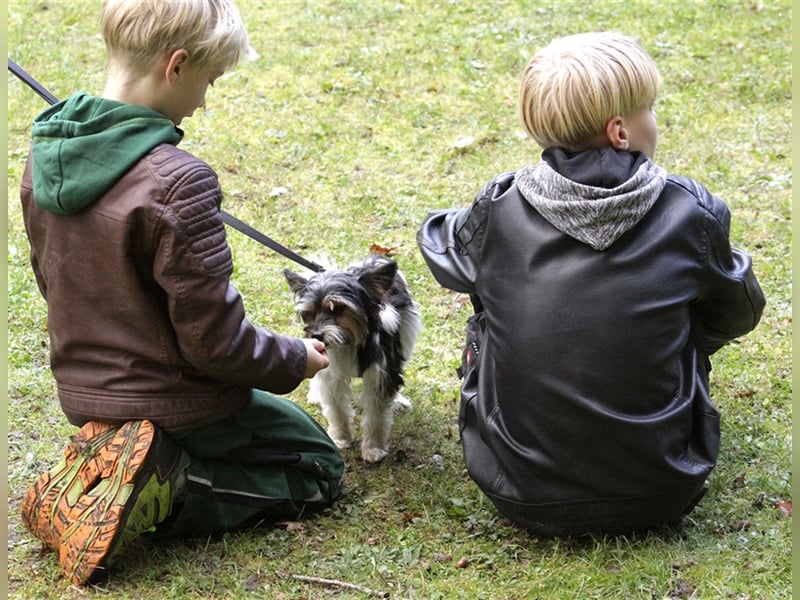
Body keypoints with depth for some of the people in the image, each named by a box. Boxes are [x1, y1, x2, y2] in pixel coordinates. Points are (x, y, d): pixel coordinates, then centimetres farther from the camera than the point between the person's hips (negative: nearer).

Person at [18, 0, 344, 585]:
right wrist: (293, 359, -4)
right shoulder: (177, 183, -29)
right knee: (319, 467, 14)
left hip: (84, 393, 8)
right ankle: (166, 492, -8)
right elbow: (213, 336, -23)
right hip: (173, 400, -8)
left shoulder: (46, 154, -5)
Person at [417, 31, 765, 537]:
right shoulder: (689, 215, -11)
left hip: (522, 498, 1)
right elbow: (738, 315, 8)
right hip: (659, 498, 0)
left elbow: (438, 243, 15)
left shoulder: (498, 211, -9)